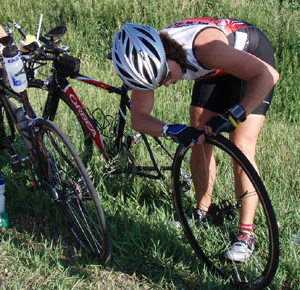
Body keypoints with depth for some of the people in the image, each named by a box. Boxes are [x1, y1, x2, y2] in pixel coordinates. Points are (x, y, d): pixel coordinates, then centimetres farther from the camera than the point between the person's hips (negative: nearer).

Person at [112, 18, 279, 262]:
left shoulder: (204, 47, -44)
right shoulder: (147, 60, -26)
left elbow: (268, 74, -44)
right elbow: (138, 118, -21)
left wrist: (233, 116, -49)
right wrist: (172, 130, -40)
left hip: (252, 56, -5)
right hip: (215, 71, 5)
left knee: (241, 147, -14)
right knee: (199, 145, 1)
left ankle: (246, 234, -5)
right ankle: (203, 211, 24)